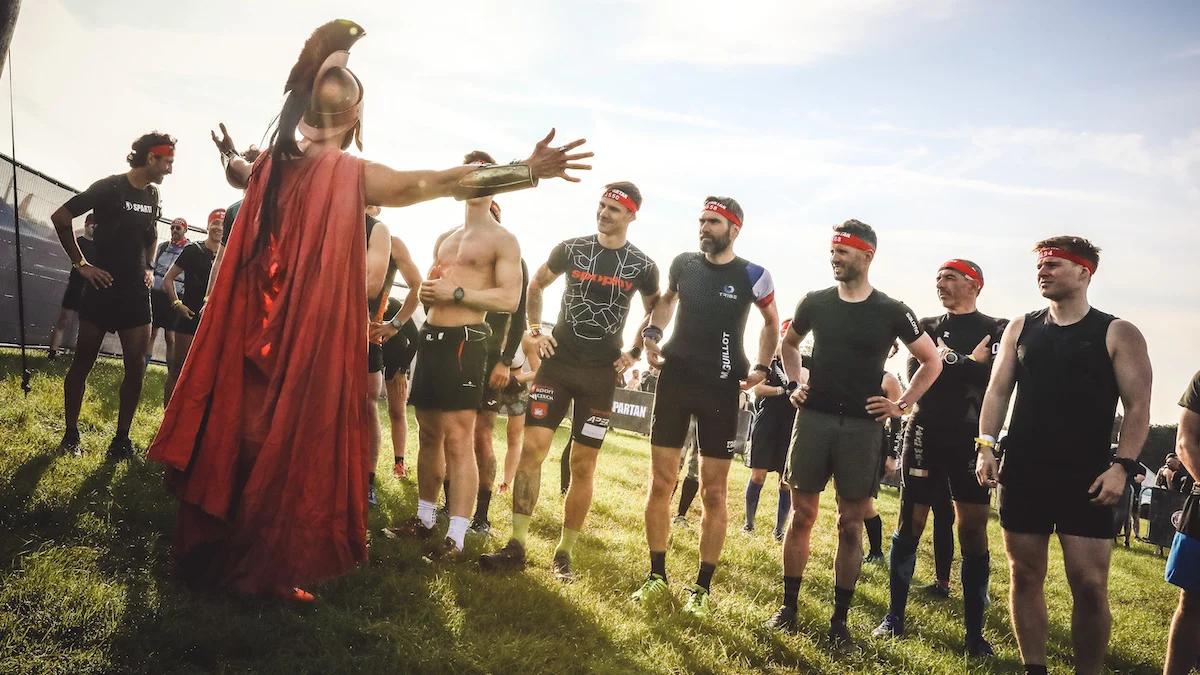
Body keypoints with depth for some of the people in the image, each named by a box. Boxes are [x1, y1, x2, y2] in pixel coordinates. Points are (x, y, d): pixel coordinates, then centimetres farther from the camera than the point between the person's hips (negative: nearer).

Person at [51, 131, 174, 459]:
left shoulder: (152, 195, 8)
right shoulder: (109, 187, -10)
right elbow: (60, 218, -10)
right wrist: (81, 263, -9)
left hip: (137, 292, 5)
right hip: (103, 288, -5)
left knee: (137, 367, -1)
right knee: (83, 362, 5)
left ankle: (121, 438, 8)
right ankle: (71, 434, 16)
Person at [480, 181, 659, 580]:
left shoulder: (642, 266, 1)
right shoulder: (571, 249, 3)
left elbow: (656, 313, 17)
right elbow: (535, 285, 16)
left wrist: (634, 353, 6)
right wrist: (535, 330, 5)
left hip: (601, 373, -1)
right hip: (557, 363, 1)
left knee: (583, 466, 2)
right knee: (532, 448, -8)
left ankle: (564, 553, 13)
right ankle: (516, 546, -1)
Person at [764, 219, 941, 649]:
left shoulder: (891, 311, -2)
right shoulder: (815, 302, 4)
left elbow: (932, 361, 9)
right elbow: (789, 344, 23)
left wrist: (902, 405, 1)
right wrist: (796, 383, 8)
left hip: (861, 426, -1)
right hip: (813, 418, 2)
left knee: (851, 522, 3)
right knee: (802, 514, 4)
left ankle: (840, 619, 13)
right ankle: (788, 608, 15)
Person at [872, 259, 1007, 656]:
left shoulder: (996, 330, 6)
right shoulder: (927, 327, 13)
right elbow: (916, 374, -4)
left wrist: (946, 363, -11)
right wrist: (970, 365, -9)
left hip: (972, 439, -2)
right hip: (926, 434, 2)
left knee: (973, 530, -1)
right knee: (910, 523, 3)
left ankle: (975, 630, 7)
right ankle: (895, 616, 12)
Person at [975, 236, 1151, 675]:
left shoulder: (1118, 334, 1)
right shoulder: (1020, 328, 11)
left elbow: (1138, 406, -3)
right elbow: (998, 391, 10)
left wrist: (1123, 465, -15)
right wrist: (985, 447, -1)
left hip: (1087, 478, -3)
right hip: (1023, 473, 3)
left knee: (1089, 585, -5)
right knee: (1025, 576, 7)